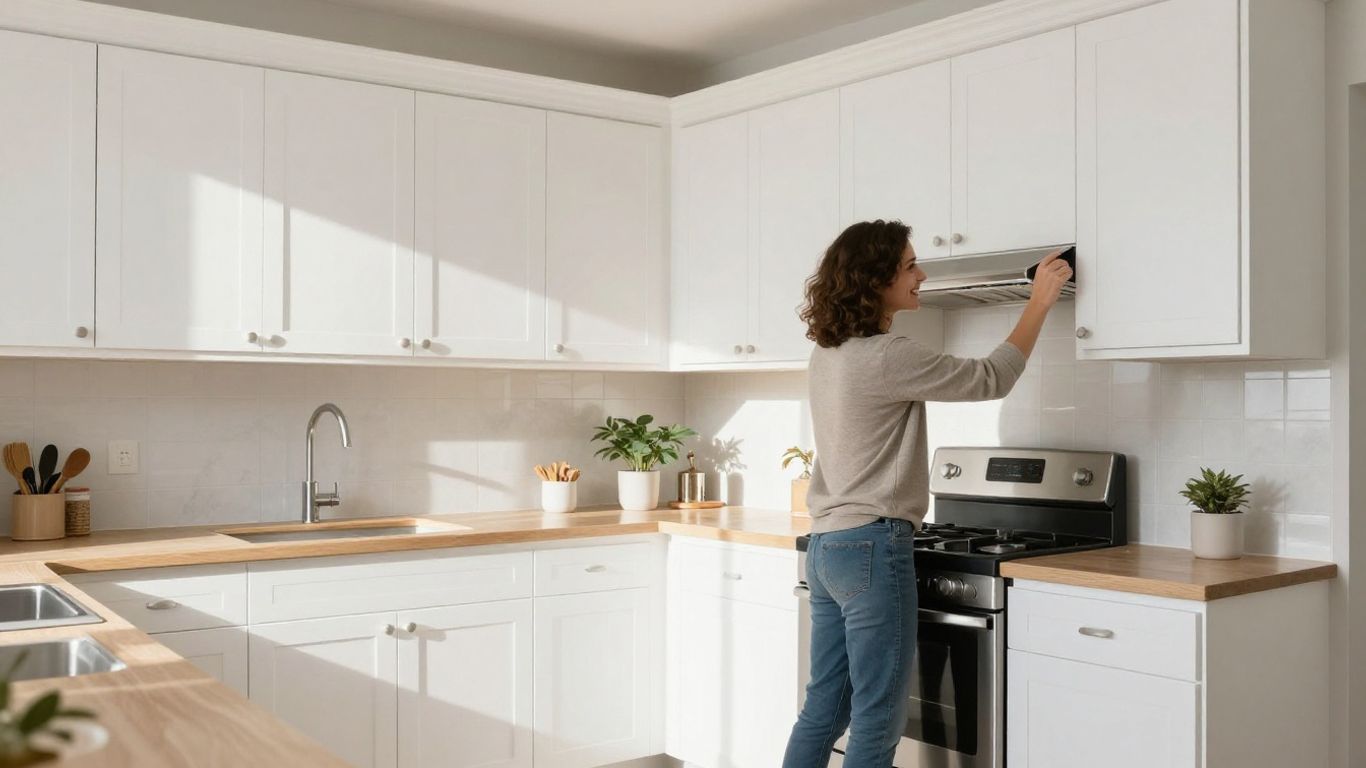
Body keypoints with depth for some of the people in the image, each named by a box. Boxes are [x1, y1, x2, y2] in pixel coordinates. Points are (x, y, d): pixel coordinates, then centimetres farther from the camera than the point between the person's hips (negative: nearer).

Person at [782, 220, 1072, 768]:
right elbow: (990, 380, -8)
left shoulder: (827, 355, 9)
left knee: (823, 711, 14)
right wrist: (1039, 301, 0)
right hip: (873, 549, -9)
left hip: (827, 547, 9)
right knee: (876, 724, 1)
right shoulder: (887, 357, -17)